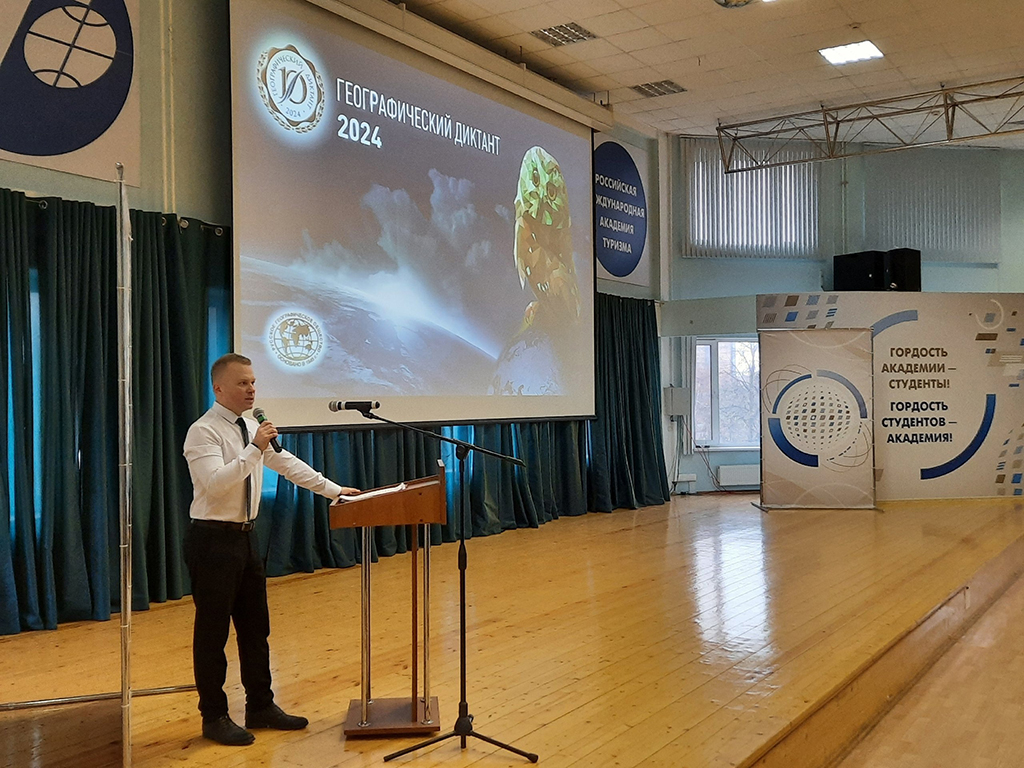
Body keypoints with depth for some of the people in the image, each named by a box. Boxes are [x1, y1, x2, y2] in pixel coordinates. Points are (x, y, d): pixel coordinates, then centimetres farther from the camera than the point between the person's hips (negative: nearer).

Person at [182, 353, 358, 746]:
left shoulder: (252, 429, 10)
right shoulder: (203, 432, -15)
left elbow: (288, 464, 11)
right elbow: (215, 483, -28)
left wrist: (334, 490, 9)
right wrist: (254, 449, -30)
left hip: (245, 537, 8)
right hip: (213, 540, -8)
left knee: (256, 627, 14)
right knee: (212, 632, 4)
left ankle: (261, 707, 27)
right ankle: (214, 717, 18)